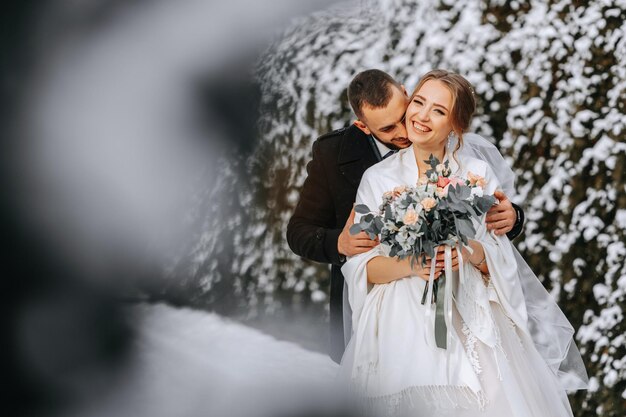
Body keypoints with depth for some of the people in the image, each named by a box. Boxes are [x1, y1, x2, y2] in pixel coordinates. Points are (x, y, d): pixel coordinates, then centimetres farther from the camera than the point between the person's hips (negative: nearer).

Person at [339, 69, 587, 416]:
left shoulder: (478, 175, 7)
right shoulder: (377, 178, 6)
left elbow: (500, 261, 5)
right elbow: (360, 267, 1)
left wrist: (472, 252, -16)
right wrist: (408, 265, -16)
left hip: (470, 323, 0)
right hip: (403, 328, 0)